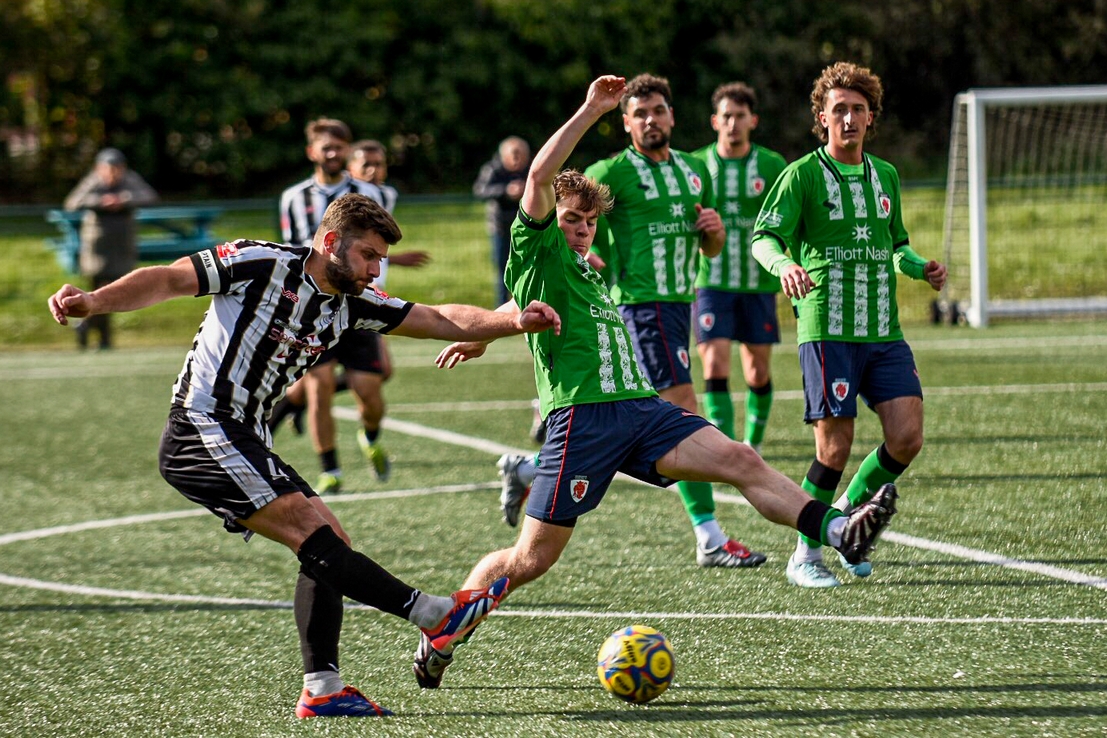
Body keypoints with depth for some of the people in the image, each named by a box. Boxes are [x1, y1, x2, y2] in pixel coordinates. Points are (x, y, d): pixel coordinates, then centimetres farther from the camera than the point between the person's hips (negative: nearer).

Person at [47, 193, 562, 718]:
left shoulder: (351, 303, 11)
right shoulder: (262, 265, -11)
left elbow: (442, 320, 10)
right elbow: (166, 280, -13)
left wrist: (514, 321, -5)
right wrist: (93, 301, -27)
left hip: (244, 445, 10)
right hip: (201, 432, -10)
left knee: (331, 545, 2)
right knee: (312, 530, -18)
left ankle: (322, 689, 2)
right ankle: (434, 615, -23)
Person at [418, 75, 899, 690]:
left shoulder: (588, 272, 26)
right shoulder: (539, 257, 3)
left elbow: (522, 306, 41)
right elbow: (539, 177, -12)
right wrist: (591, 111, -12)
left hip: (639, 407, 7)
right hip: (582, 414, -7)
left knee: (741, 460, -16)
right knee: (531, 559, -4)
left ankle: (839, 531, -32)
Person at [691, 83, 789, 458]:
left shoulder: (773, 166, 1)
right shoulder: (696, 165, 1)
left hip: (758, 283, 1)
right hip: (711, 283, -1)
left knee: (758, 372, 6)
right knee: (714, 367, -13)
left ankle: (753, 445, 25)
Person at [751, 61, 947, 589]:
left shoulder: (885, 175, 15)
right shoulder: (803, 174, -2)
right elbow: (763, 237, -12)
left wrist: (920, 267, 6)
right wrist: (784, 264, -34)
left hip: (884, 332, 5)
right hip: (826, 331, -5)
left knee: (907, 438, -7)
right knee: (835, 447, -8)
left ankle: (848, 513, 18)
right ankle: (805, 555, 10)